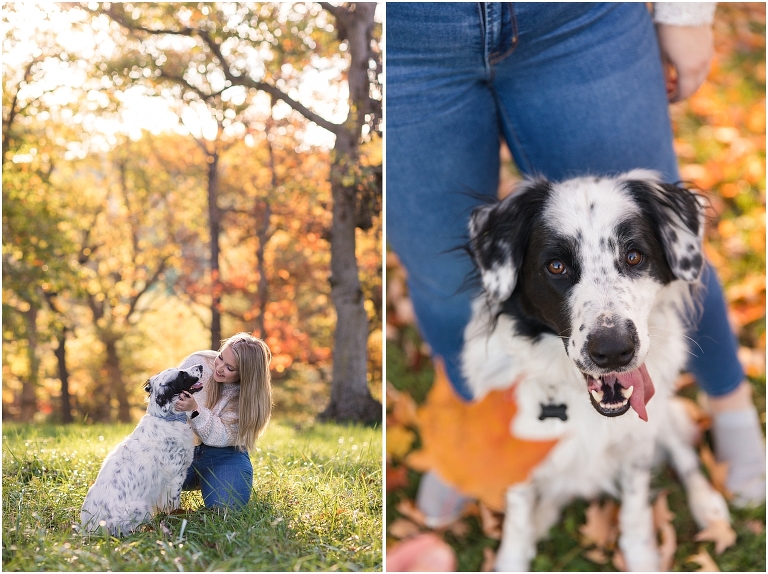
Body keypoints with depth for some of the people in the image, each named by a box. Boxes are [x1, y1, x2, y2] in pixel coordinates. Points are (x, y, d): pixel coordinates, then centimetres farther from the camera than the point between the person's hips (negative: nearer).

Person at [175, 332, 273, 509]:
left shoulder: (250, 395, -16)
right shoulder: (198, 362, -14)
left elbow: (220, 437, -23)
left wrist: (195, 410, -39)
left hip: (223, 455, -1)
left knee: (225, 506, -26)